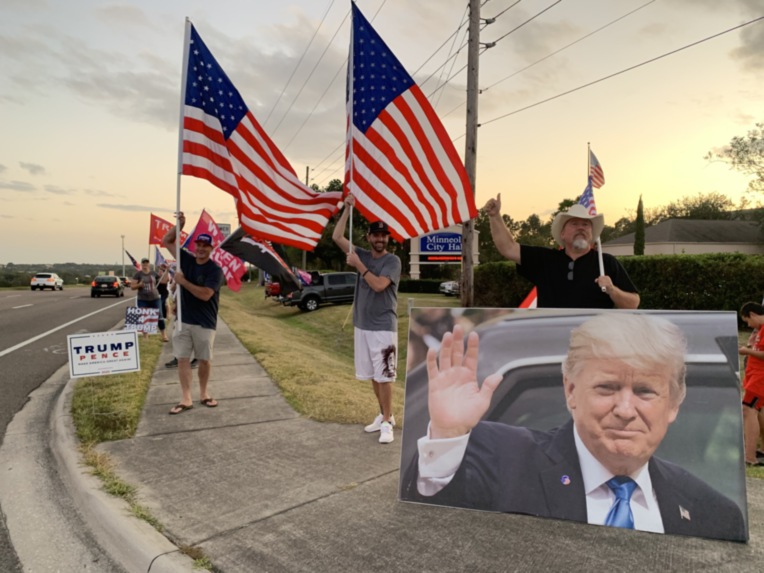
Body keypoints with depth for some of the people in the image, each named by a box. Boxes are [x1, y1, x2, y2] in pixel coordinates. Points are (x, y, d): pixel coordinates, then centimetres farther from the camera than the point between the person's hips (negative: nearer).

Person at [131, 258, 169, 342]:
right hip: (142, 300, -1)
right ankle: (145, 337, 14)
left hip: (155, 298, 1)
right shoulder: (138, 274, -1)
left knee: (159, 316, -1)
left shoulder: (154, 273, 5)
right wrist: (139, 285, -22)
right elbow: (132, 286, -3)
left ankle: (164, 335, 7)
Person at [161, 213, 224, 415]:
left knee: (205, 360, 9)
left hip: (205, 323, -4)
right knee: (182, 359, 3)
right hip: (183, 321, 4)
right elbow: (166, 241, 8)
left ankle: (203, 394, 26)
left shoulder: (215, 270, -11)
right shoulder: (186, 260, 4)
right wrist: (179, 225, -8)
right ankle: (186, 399, 10)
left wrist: (182, 281, -20)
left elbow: (205, 294, -24)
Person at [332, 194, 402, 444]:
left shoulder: (393, 261, -7)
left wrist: (358, 265, -17)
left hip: (383, 327, -6)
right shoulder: (363, 255, 8)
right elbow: (337, 237, 3)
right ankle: (386, 414, 26)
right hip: (362, 325, 6)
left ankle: (387, 422, 2)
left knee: (384, 376, -5)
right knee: (373, 375, 13)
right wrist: (347, 208, 0)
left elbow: (379, 285, -21)